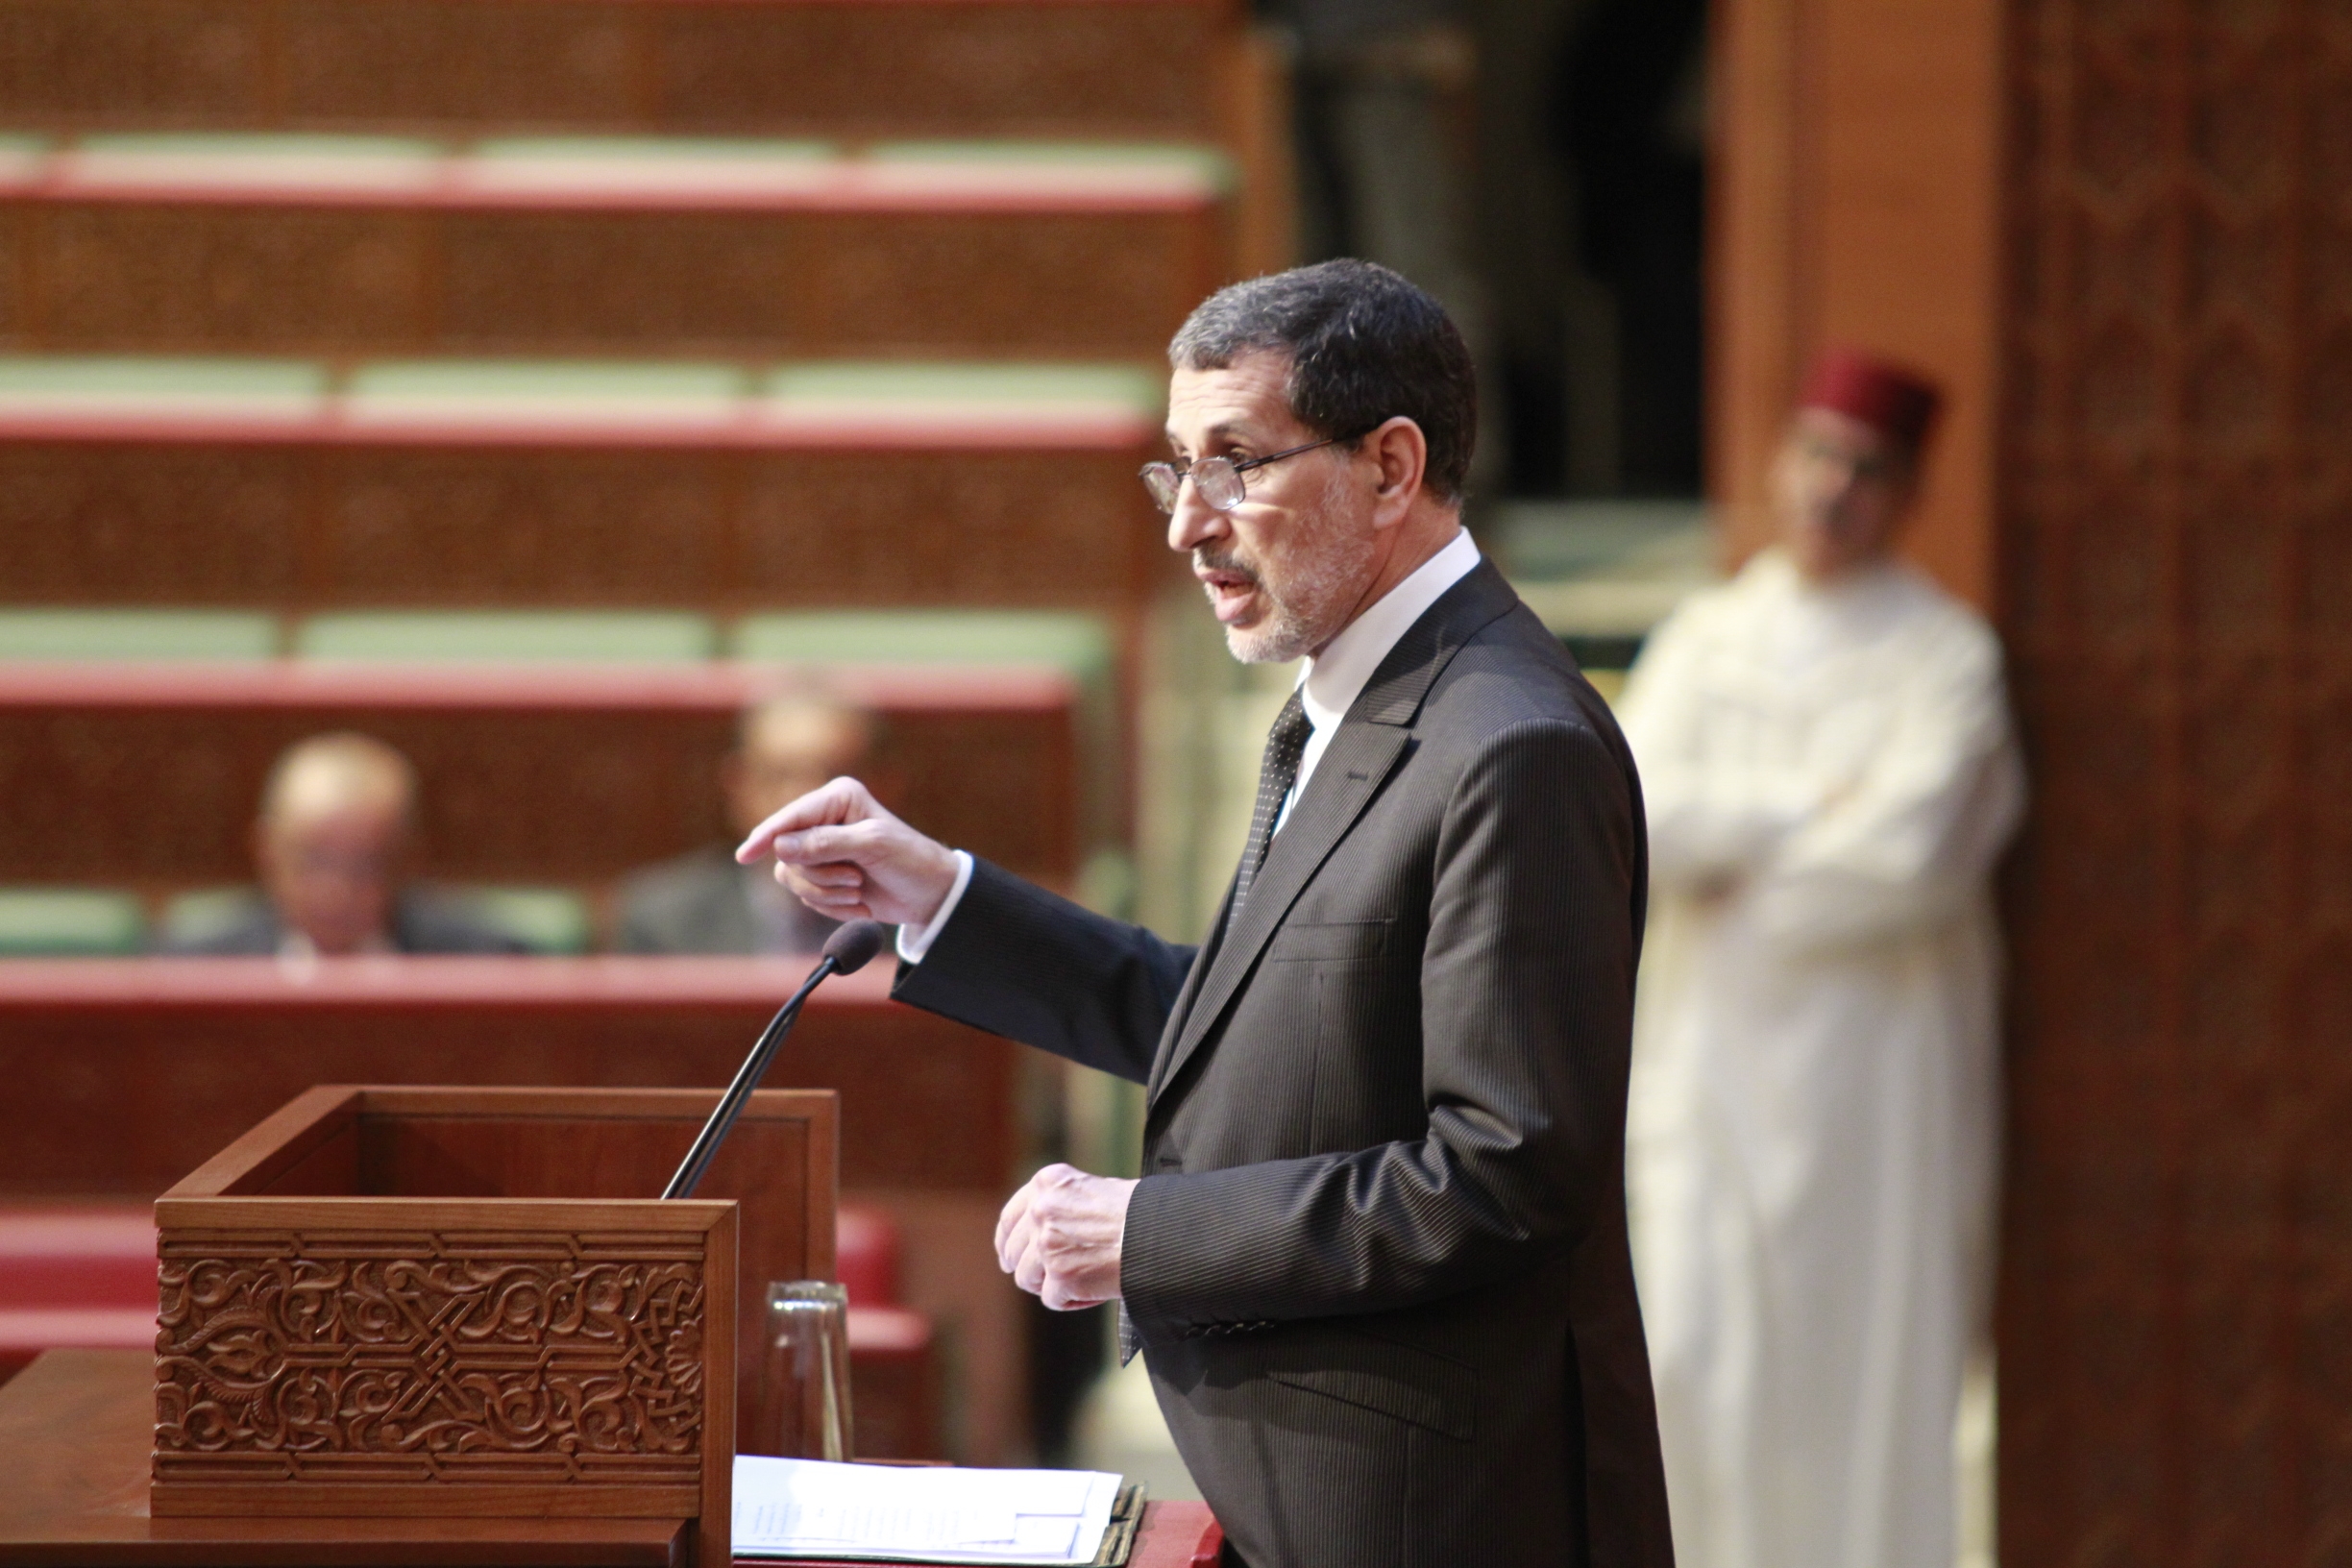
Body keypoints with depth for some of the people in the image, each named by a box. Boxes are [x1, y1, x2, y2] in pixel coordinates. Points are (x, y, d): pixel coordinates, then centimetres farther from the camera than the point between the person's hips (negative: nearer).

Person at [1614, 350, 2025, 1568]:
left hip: (1873, 1051, -4)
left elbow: (1912, 855, -17)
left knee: (1862, 1356, 0)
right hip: (1711, 1045, 4)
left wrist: (1733, 854, -7)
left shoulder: (1947, 656, -3)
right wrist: (1808, 808, -13)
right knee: (1702, 1357, 0)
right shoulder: (1707, 636, 11)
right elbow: (1634, 808, -4)